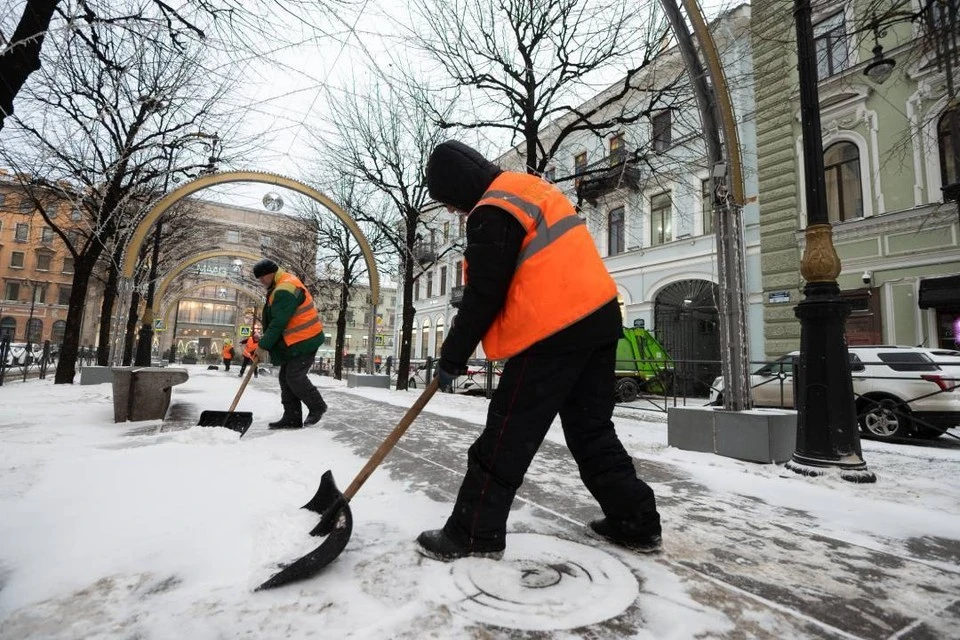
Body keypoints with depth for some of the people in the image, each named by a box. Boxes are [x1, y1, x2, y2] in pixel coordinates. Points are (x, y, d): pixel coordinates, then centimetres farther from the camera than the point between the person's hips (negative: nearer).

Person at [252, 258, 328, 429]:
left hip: (305, 341, -11)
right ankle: (292, 418, 10)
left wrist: (263, 346, -17)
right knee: (285, 377, 7)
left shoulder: (286, 289, -19)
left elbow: (279, 322, -22)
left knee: (294, 376, -11)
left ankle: (317, 407, 8)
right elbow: (273, 319, 21)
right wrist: (265, 338, 9)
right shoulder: (280, 287, 16)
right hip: (293, 342, 11)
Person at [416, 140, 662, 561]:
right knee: (591, 428, 18)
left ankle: (474, 534, 13)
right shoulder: (533, 187, 19)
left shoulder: (491, 214, -11)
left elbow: (483, 297, -12)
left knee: (506, 437, 0)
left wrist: (452, 358, 0)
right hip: (598, 315, 10)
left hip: (556, 331, -9)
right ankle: (635, 521, 28)